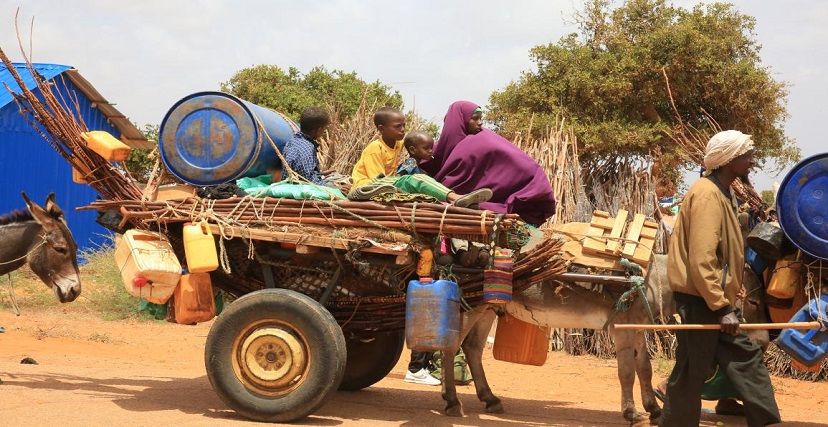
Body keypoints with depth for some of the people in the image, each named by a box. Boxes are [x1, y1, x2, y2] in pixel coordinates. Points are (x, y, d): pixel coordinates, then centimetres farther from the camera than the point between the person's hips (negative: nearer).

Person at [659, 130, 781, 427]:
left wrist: (725, 302, 17)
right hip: (700, 301, -10)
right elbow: (701, 259, -23)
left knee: (747, 361, 9)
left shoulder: (722, 193, 15)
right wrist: (722, 307, -22)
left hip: (715, 300, 10)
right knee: (691, 374, -3)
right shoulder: (707, 194, -16)